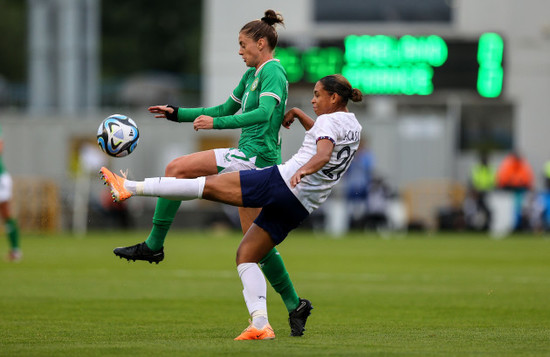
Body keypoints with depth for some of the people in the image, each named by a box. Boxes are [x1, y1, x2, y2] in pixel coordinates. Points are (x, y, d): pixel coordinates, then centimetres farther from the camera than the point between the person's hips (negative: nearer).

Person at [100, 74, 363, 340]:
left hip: (282, 183, -9)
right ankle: (260, 324, -4)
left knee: (208, 185, -9)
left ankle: (131, 187, -13)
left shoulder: (329, 121, -7)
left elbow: (323, 154, -28)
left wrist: (303, 170, -45)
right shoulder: (353, 127, 20)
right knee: (245, 255, 12)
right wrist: (297, 113, 43)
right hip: (300, 208, 9)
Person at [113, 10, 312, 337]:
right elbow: (226, 109, 31)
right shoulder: (253, 74, 22)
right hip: (252, 162, 10)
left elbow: (264, 114, -25)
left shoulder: (273, 72, -8)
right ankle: (295, 306, 10)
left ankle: (153, 245, -10)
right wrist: (178, 114, 24)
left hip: (255, 157, -10)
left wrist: (217, 123, -30)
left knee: (177, 169, -13)